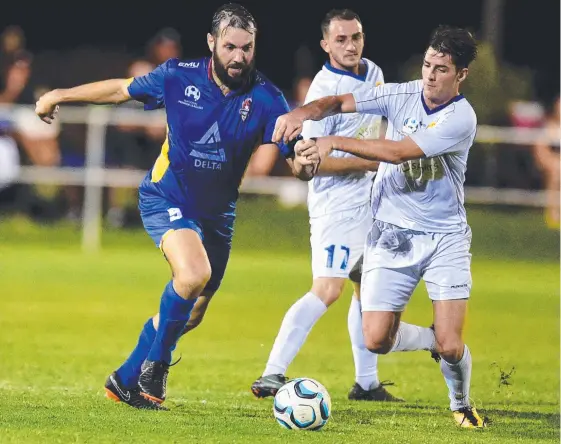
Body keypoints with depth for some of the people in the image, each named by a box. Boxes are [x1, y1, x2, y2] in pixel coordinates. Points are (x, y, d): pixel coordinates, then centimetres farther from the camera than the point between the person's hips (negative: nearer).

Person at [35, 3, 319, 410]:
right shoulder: (179, 77, -15)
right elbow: (122, 89, 2)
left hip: (217, 213, 4)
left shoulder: (265, 98, -15)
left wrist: (305, 162, -47)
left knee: (191, 313, 11)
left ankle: (126, 381, 33)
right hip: (166, 198, -4)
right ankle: (155, 367, -9)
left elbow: (295, 163, -23)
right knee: (193, 273, -30)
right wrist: (60, 96, 11)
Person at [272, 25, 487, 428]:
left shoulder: (461, 119, -17)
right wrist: (302, 113, -24)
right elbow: (341, 103, -3)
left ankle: (461, 404, 22)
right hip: (392, 234, 3)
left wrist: (336, 142, -25)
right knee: (376, 341, -7)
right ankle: (433, 338, 26)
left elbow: (399, 152, -24)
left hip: (445, 239, -3)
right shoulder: (402, 95, -2)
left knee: (450, 347, -11)